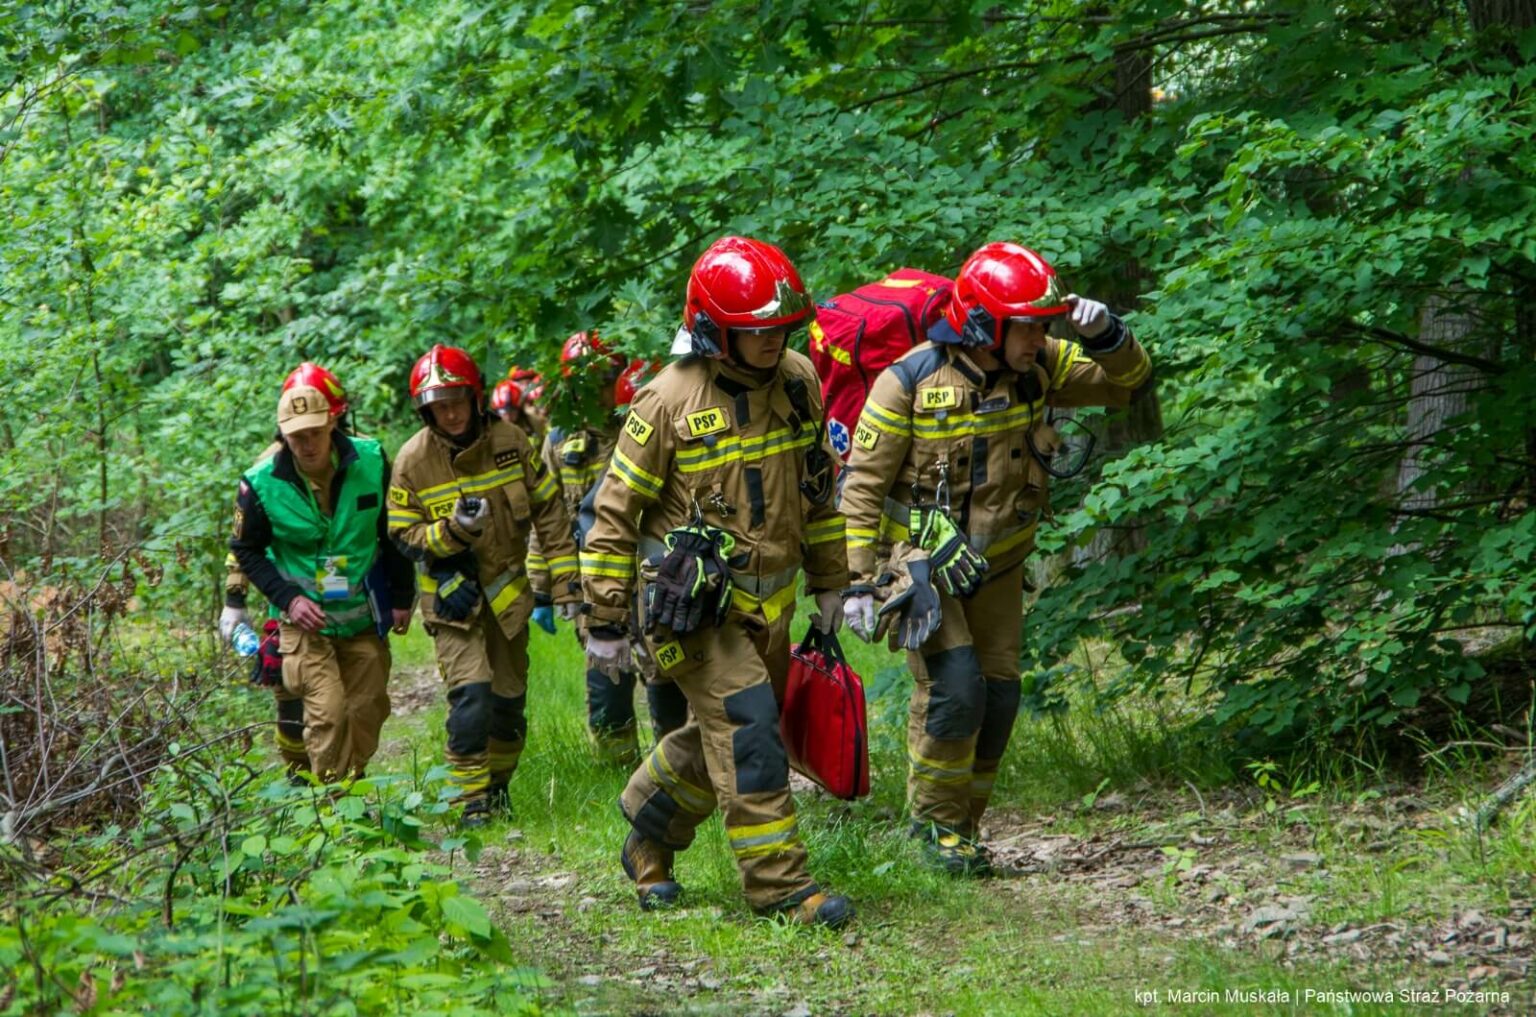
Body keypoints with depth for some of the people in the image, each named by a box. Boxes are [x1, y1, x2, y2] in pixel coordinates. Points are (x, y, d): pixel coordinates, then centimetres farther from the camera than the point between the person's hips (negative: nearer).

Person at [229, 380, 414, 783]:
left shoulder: (371, 462, -8)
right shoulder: (261, 483, -14)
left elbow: (394, 532, 5)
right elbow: (246, 550, -1)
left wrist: (402, 596, 7)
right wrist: (288, 598, -12)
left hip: (363, 615, 3)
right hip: (305, 617, -3)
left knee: (368, 711, 10)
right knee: (327, 712, -15)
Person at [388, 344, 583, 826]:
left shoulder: (510, 442, -5)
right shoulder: (413, 460, -12)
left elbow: (549, 510, 2)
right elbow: (403, 534, -7)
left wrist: (565, 579, 0)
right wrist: (453, 530, -25)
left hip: (507, 589, 3)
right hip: (452, 594, -3)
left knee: (510, 697, 9)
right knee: (472, 694, -18)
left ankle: (498, 785, 30)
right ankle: (471, 799, -9)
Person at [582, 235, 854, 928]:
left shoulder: (798, 381, 2)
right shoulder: (669, 402, -15)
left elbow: (817, 487, 17)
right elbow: (615, 514, -8)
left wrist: (829, 581, 19)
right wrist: (606, 622, -7)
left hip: (769, 601, 6)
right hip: (696, 605, -6)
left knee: (719, 739, 13)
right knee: (748, 733, -15)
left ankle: (648, 845, 35)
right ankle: (781, 888, -11)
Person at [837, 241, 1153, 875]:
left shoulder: (1037, 367, -6)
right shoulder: (909, 382, -19)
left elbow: (1127, 380, 0)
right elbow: (862, 486, -14)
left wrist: (1104, 335, -22)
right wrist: (857, 581, -16)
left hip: (997, 563, 5)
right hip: (922, 561, -5)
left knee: (998, 698, 5)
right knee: (955, 689, -17)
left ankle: (963, 825, 21)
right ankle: (936, 822, 1)